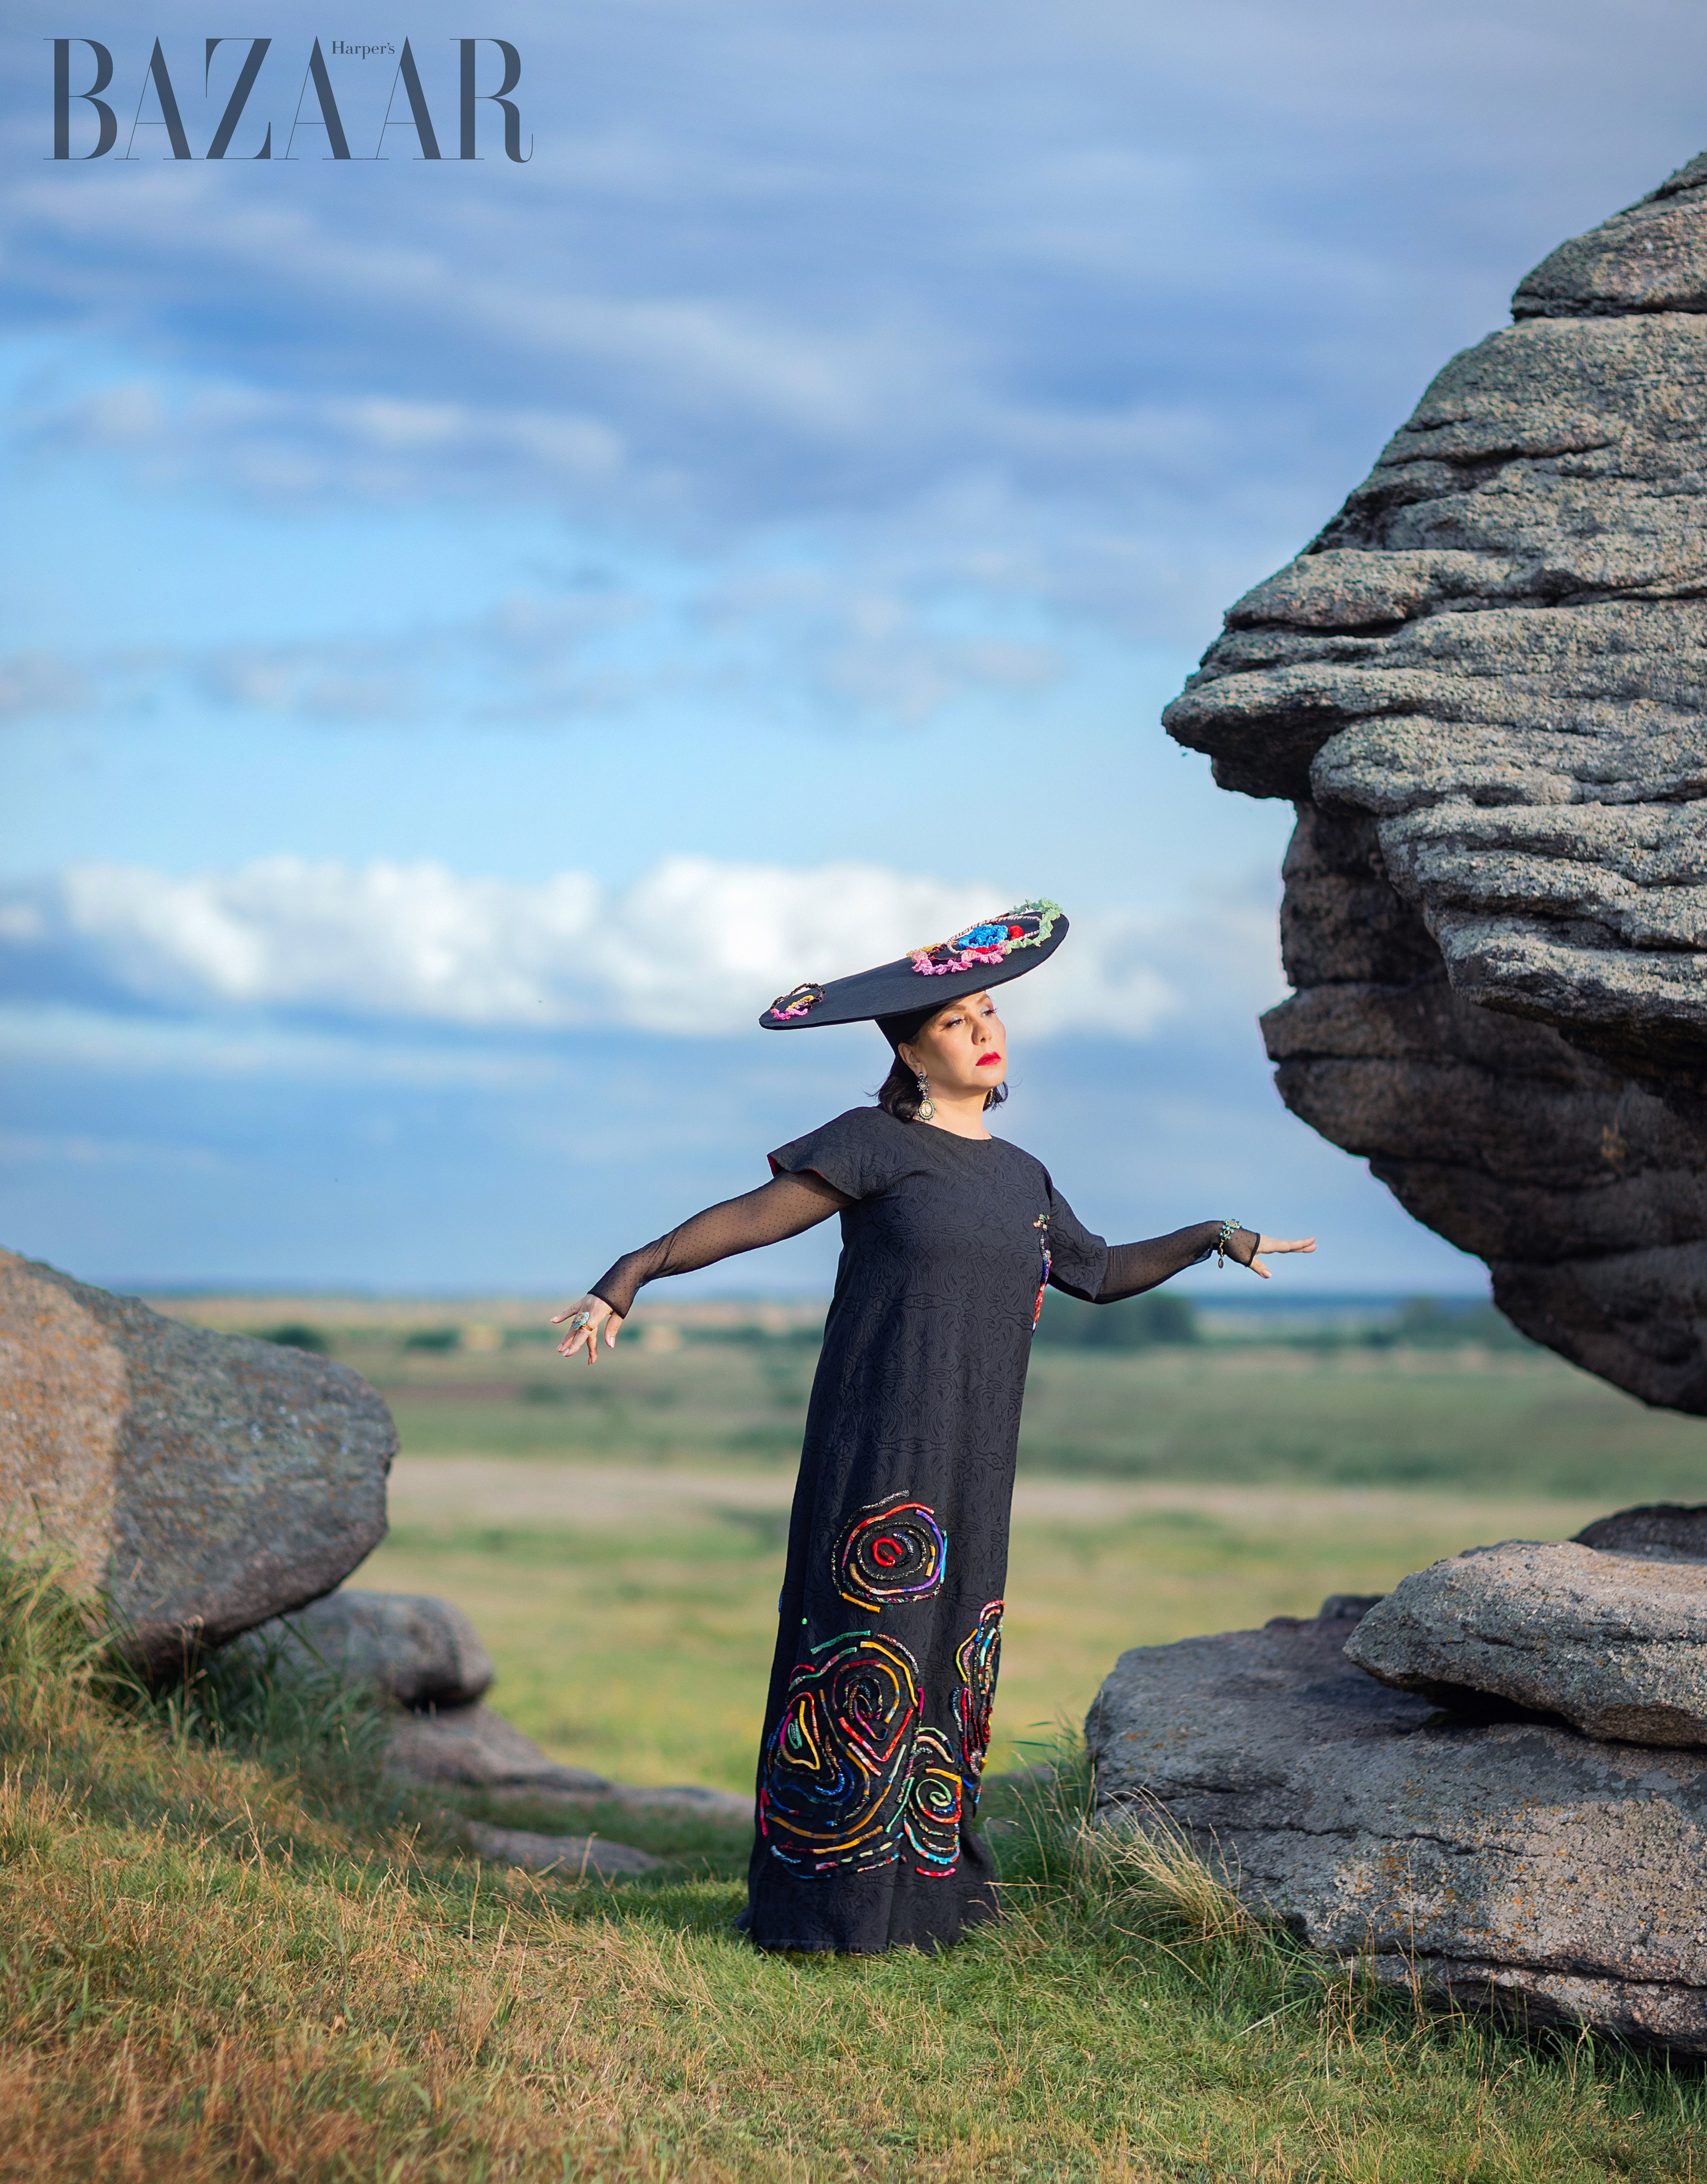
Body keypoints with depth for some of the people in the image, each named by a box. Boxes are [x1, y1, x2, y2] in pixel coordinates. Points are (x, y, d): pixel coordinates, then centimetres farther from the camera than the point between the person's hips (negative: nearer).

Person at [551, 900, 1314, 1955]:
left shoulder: (1020, 1176, 16)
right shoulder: (876, 1143, -3)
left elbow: (1097, 1272, 31)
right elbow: (753, 1216, -10)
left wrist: (1210, 1236, 24)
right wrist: (630, 1276, -21)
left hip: (970, 1467, 6)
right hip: (877, 1449, -6)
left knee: (952, 1668, 7)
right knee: (863, 1658, -7)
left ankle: (922, 1889, 15)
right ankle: (824, 1902, -1)